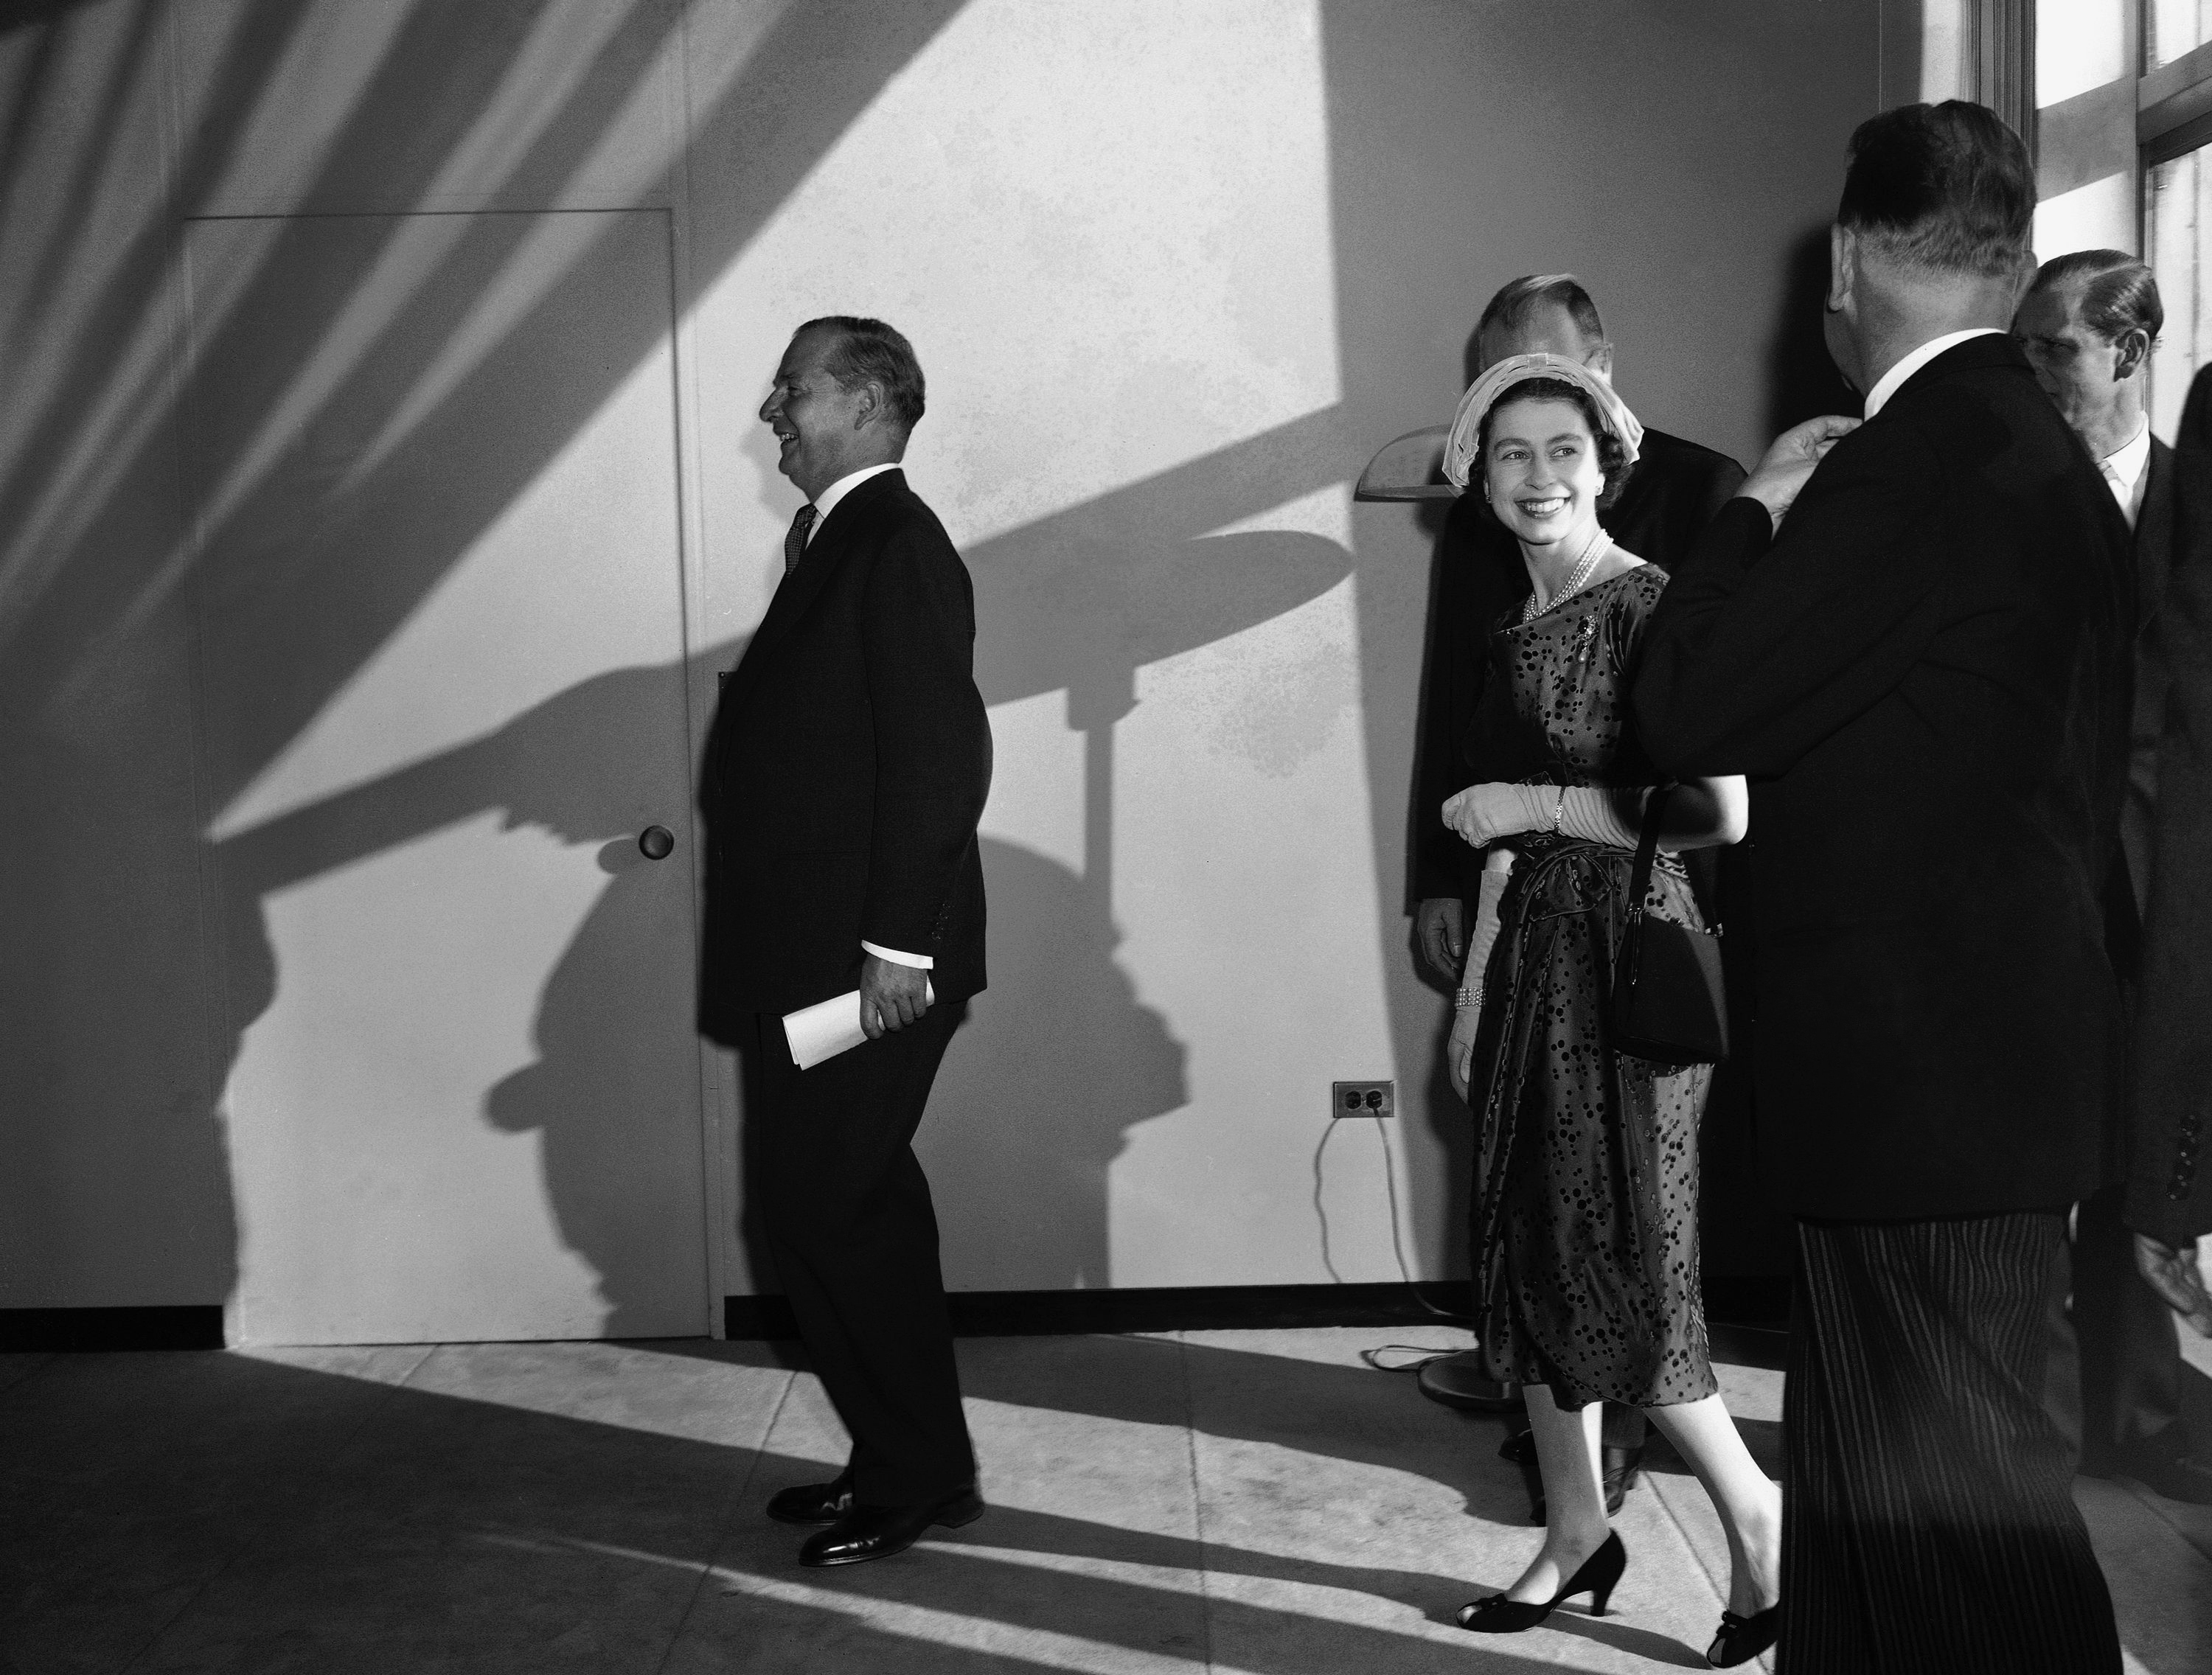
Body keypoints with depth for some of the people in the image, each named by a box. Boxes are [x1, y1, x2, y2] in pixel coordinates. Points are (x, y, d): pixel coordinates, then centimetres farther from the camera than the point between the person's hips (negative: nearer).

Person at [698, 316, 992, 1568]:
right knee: (853, 1204, 16)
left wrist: (898, 943, -21)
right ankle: (906, 1462, 30)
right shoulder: (840, 538, 15)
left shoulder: (897, 542, -13)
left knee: (830, 1207, -3)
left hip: (867, 960, -10)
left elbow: (943, 753, -20)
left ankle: (915, 1475, 15)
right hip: (814, 953, 10)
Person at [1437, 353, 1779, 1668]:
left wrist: (1539, 805, -16)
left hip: (1629, 953, -8)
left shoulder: (1655, 607, -12)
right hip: (1537, 956, 8)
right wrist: (1474, 994, 14)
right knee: (1532, 1250, 12)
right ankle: (1577, 1533, 27)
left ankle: (1759, 1512, 22)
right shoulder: (1519, 625, 11)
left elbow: (1722, 812, -20)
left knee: (1620, 1260, -1)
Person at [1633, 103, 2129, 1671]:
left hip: (1921, 1068, -10)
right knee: (1869, 1464, 19)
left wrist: (1759, 511, -4)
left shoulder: (1918, 464, -19)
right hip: (2002, 1049, 10)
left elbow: (1686, 713, -19)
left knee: (1952, 1490, 2)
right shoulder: (2050, 460, 12)